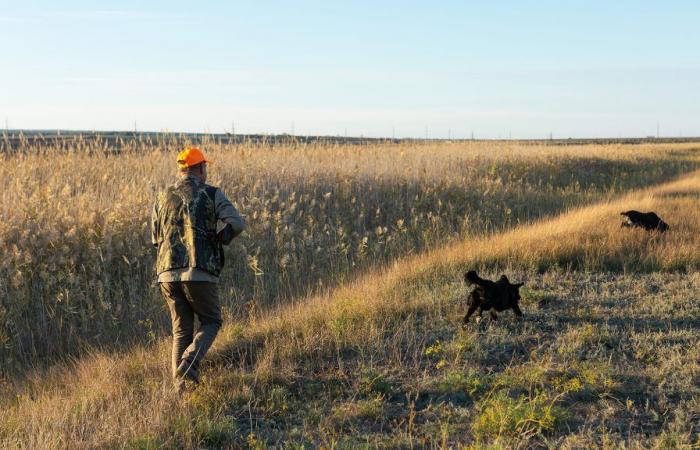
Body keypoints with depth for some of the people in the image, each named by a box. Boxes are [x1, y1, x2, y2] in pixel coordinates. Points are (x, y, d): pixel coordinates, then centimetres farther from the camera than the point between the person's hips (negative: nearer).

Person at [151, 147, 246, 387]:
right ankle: (189, 362, -7)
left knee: (181, 329, 17)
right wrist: (217, 239, 8)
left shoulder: (163, 197, 12)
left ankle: (180, 383, 9)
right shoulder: (212, 194, 1)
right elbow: (236, 224, -10)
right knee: (211, 321, 16)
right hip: (200, 273, -4)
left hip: (168, 273, 4)